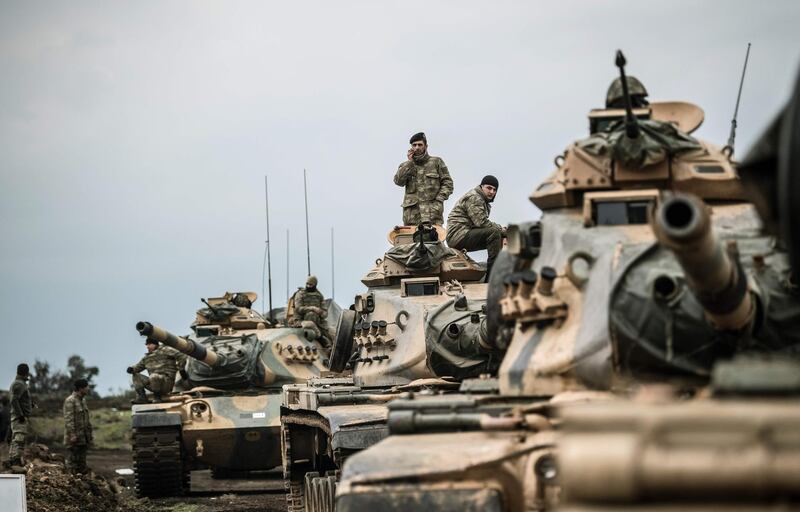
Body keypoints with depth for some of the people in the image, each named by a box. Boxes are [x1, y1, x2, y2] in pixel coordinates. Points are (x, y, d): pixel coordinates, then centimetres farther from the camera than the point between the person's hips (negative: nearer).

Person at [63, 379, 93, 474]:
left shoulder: (83, 400, 15)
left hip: (83, 438, 9)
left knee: (82, 465, 12)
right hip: (74, 438, -9)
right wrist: (72, 435, -22)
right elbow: (68, 419, -18)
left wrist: (89, 433, 19)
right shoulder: (70, 401, -12)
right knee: (72, 462, -5)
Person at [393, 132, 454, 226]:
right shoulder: (406, 166, 20)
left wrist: (439, 199, -6)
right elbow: (398, 181, 1)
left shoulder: (436, 162, 13)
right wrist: (410, 162, 1)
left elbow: (448, 183, 9)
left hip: (432, 211, -2)